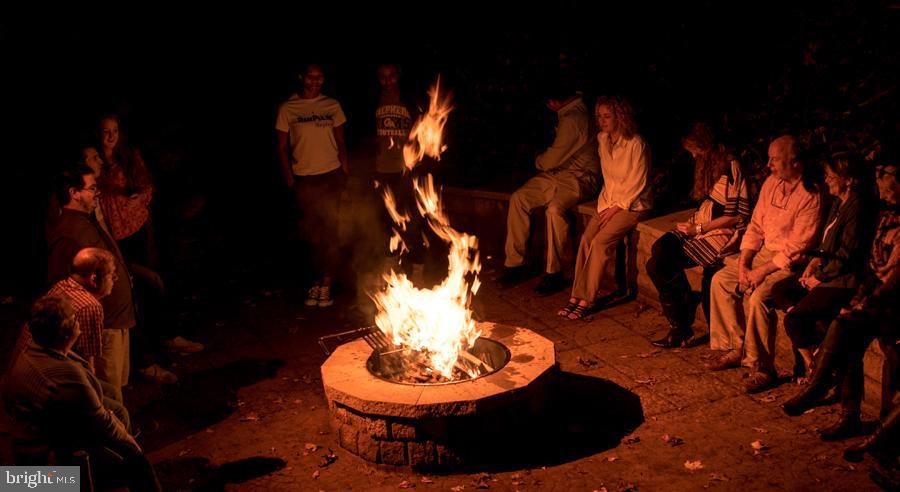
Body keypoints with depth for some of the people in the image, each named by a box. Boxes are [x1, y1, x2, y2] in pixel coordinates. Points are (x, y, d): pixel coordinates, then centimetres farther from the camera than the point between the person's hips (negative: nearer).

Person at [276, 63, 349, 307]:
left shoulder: (332, 106, 5)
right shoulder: (288, 109, 0)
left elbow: (341, 142, 10)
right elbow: (282, 147, 2)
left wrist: (345, 172, 2)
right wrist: (289, 178, -4)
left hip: (331, 175, 1)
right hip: (304, 179, 0)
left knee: (329, 231, 0)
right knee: (312, 232, 7)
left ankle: (325, 284, 6)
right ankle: (319, 280, 22)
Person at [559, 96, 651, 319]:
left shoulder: (636, 144, -15)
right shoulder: (602, 140, 7)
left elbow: (638, 183, -13)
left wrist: (616, 207, -14)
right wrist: (606, 203, 5)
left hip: (633, 204, -6)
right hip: (609, 200, 6)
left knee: (600, 241, -23)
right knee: (586, 239, -15)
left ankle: (588, 299, -15)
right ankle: (576, 295, -12)